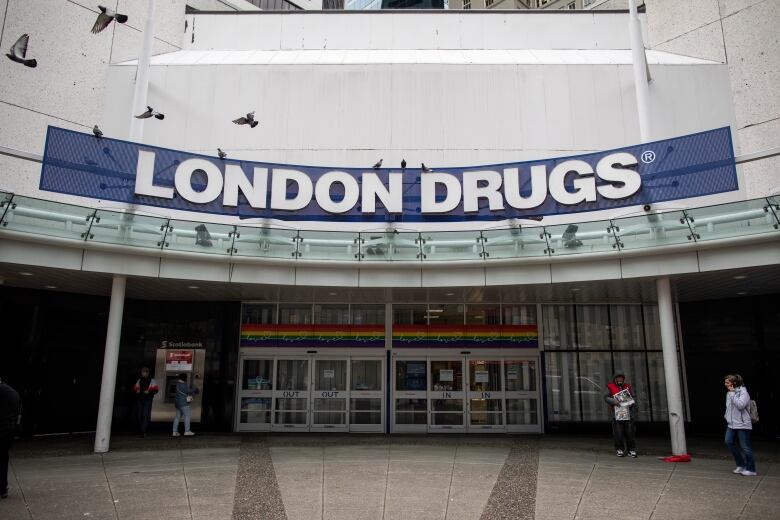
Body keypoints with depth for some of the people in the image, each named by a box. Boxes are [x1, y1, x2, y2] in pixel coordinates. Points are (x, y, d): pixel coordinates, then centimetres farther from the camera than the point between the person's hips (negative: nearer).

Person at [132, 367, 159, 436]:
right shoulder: (139, 380, 16)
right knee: (138, 415, 5)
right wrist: (137, 391, -5)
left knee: (145, 415, -13)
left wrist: (149, 392, -19)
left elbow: (156, 389, -3)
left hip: (148, 400, -4)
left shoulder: (152, 381, 4)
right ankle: (139, 430, 17)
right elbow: (134, 389, 18)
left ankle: (143, 431, -15)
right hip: (139, 400, 5)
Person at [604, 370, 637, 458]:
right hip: (617, 414, -2)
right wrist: (613, 401, -17)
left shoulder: (628, 386, 12)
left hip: (628, 414, 2)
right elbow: (606, 397, 0)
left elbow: (634, 397, 13)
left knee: (630, 433, 2)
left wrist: (632, 403, -8)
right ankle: (620, 450, 12)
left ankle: (631, 450, 12)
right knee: (618, 433, -1)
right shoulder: (610, 387, 4)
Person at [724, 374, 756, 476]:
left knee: (745, 447, -1)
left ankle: (751, 469, 12)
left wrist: (732, 394, -20)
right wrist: (726, 416, 12)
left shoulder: (743, 392, -11)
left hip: (742, 424, -7)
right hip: (732, 424, 7)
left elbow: (740, 405, -25)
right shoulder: (729, 393, 11)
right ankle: (741, 464, 16)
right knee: (729, 442, 0)